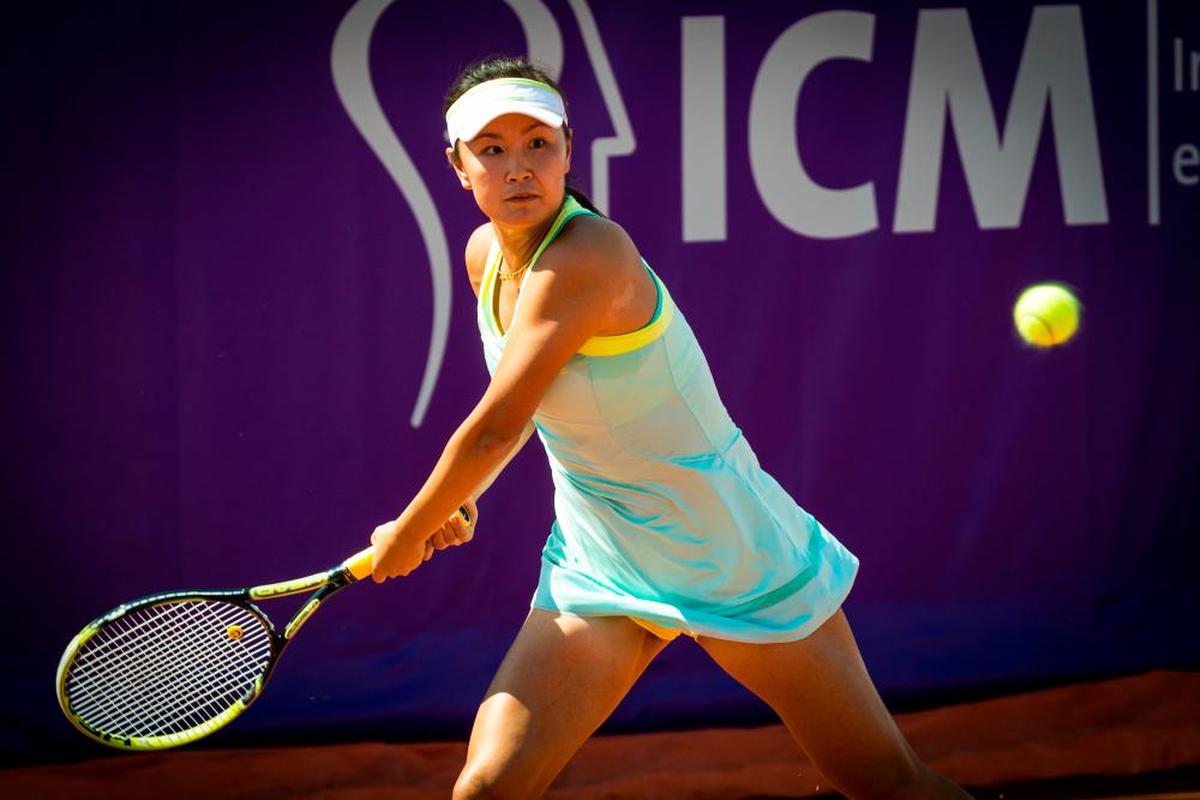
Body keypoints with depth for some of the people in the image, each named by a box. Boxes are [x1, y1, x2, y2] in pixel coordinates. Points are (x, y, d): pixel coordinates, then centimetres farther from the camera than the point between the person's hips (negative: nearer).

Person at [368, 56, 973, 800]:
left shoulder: (589, 256, -27)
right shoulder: (486, 255, -1)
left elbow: (496, 432, -24)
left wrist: (408, 536, -10)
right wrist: (460, 501, 19)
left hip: (732, 561, -6)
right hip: (599, 567, 6)